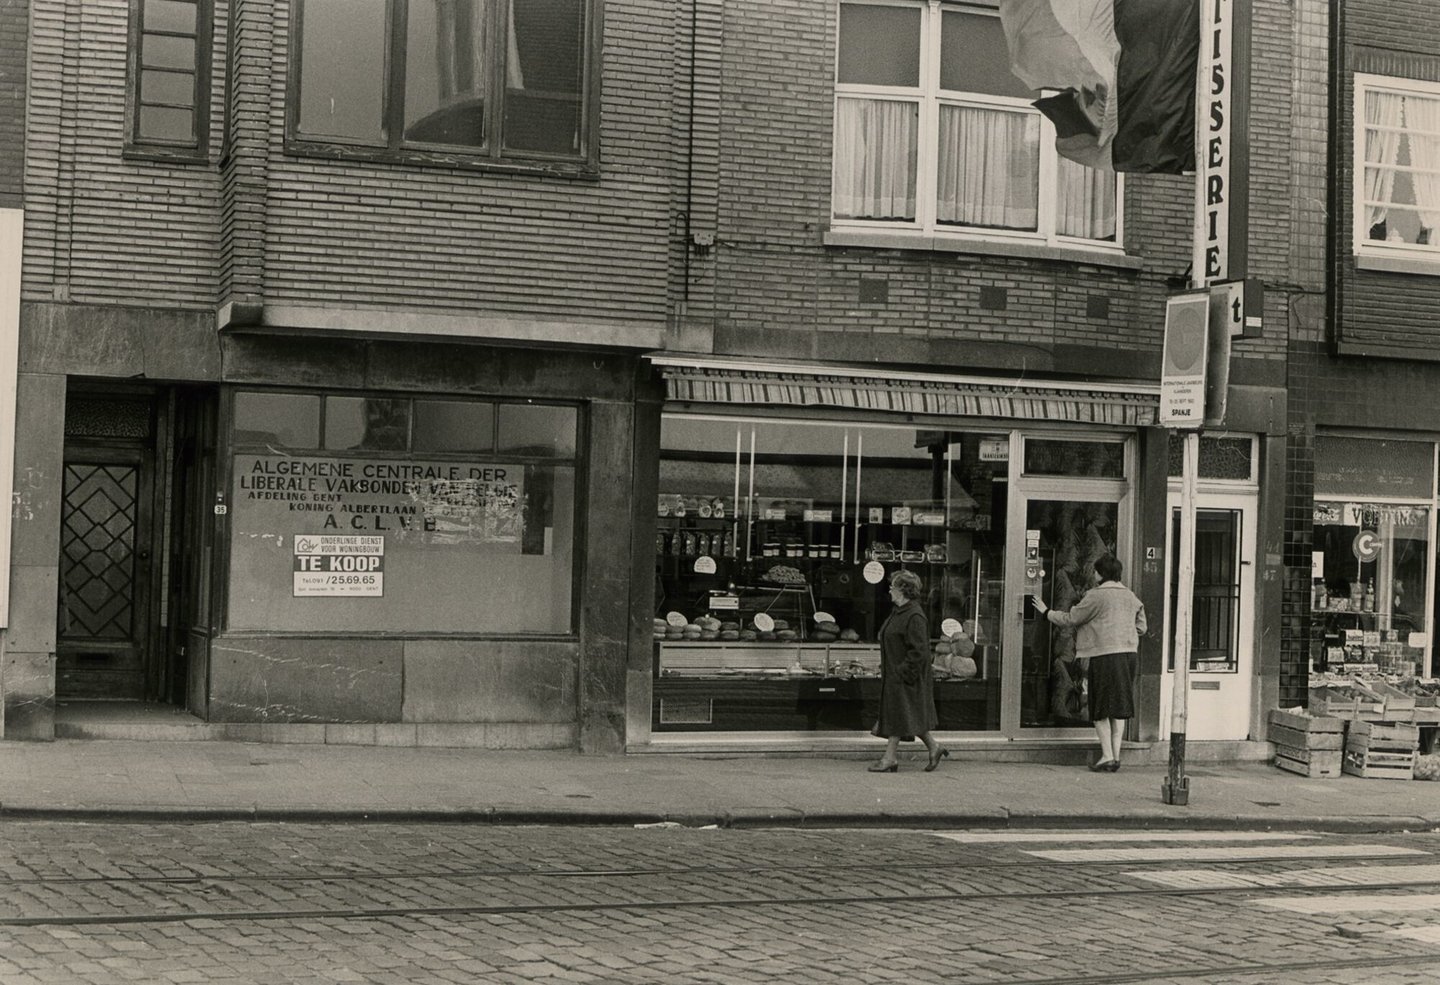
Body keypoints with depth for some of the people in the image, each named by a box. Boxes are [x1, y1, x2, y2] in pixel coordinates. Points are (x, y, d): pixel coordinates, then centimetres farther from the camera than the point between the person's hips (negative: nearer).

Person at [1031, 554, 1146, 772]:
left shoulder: (1096, 596, -7)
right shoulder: (1130, 596, 12)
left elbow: (1070, 618, -1)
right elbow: (1140, 627, 16)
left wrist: (1046, 611, 12)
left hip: (1104, 655, -6)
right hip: (1128, 654, 6)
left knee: (1101, 709, 0)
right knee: (1118, 708, 11)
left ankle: (1107, 756, -4)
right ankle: (1116, 755, 11)